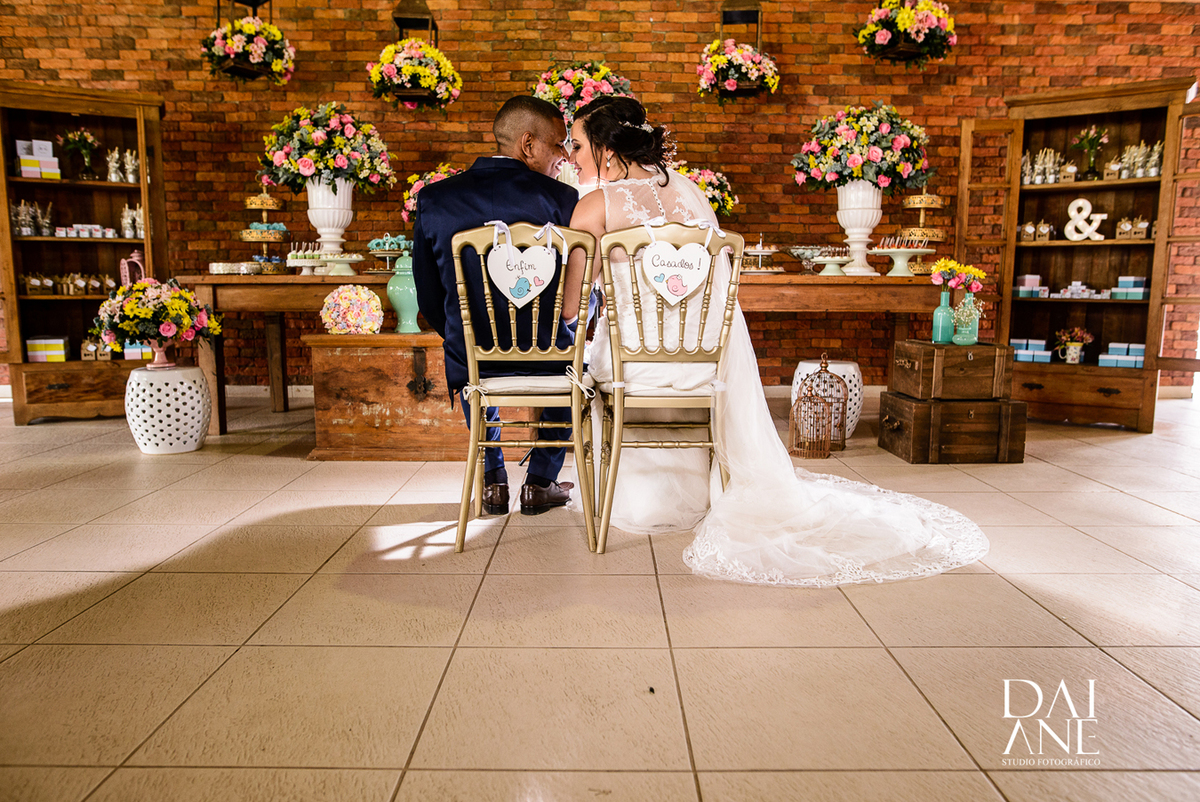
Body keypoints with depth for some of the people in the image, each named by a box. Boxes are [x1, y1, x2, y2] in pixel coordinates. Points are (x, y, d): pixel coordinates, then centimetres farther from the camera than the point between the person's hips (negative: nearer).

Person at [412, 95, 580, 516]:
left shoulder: (434, 198, -3)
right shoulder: (562, 198, -9)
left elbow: (429, 299, 2)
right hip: (546, 357, -2)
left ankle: (493, 480, 37)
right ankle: (540, 481, 34)